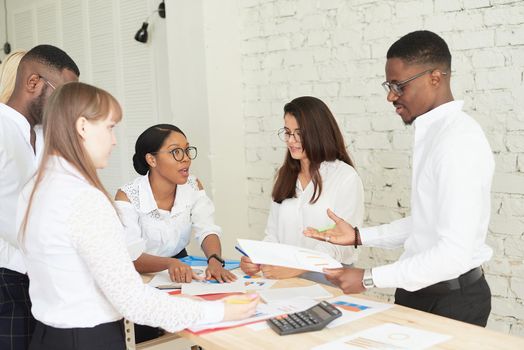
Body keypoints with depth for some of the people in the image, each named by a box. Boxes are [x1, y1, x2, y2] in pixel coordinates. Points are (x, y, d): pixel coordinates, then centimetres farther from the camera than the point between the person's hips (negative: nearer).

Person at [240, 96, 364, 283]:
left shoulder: (346, 177, -3)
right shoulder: (285, 176, 17)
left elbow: (340, 245, -11)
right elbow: (273, 234, 16)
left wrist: (295, 268, -23)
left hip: (328, 281, -5)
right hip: (284, 278, 5)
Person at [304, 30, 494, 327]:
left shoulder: (459, 141, -23)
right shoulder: (432, 133, 7)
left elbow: (455, 253, -26)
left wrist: (369, 279, -22)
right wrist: (360, 236, 7)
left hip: (452, 301, -8)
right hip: (420, 290, 8)